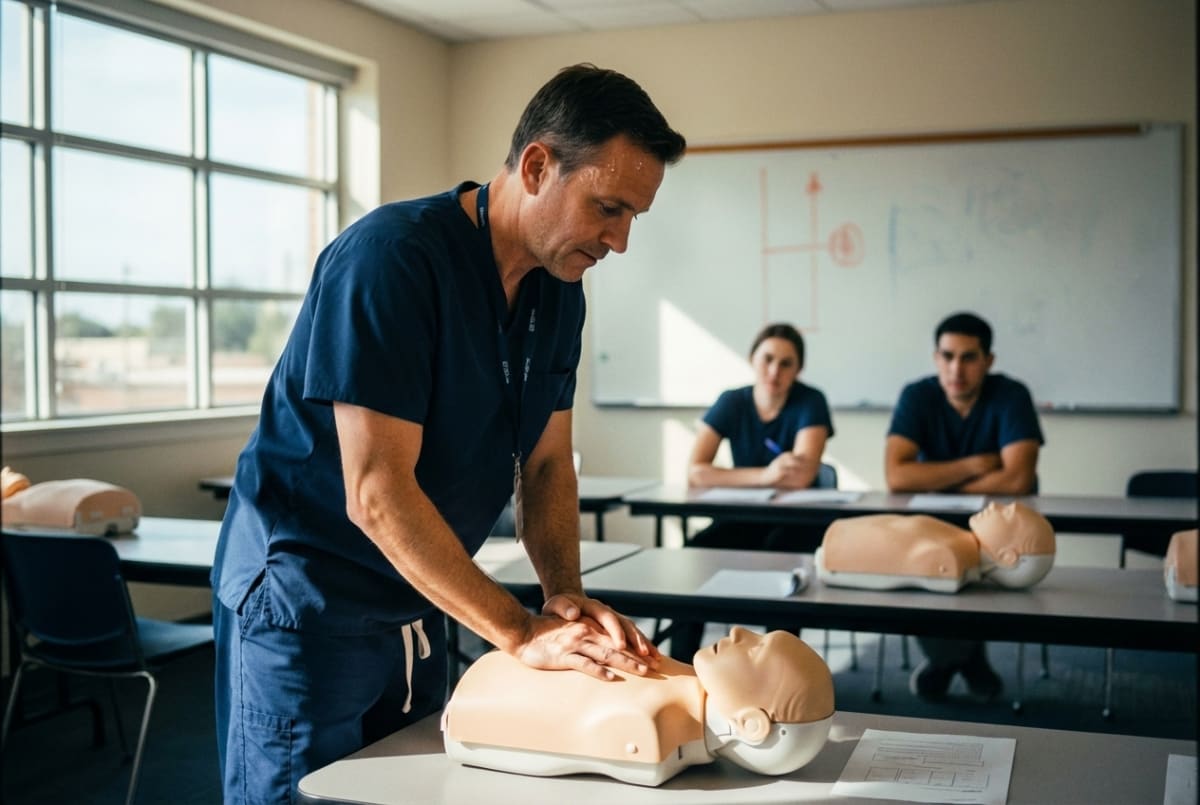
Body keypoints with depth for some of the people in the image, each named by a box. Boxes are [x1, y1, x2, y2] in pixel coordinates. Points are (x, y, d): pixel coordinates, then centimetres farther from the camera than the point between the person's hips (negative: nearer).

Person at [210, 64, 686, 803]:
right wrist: (520, 632, -27)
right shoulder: (392, 256, -25)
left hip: (419, 603, 8)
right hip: (305, 597, -7)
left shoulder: (559, 288, 0)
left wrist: (566, 595, -12)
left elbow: (546, 464, 5)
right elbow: (376, 494, -29)